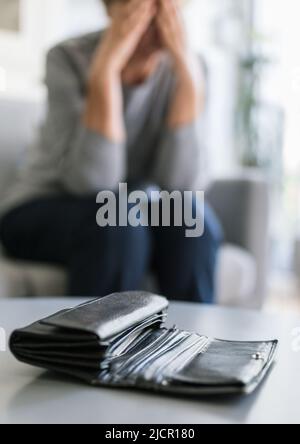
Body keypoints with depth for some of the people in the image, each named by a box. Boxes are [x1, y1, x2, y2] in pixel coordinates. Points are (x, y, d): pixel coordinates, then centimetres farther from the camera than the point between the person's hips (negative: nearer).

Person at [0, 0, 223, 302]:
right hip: (43, 213, -2)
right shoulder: (69, 59, -18)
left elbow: (179, 185, -22)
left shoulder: (182, 67, -10)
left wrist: (187, 71, -27)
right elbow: (93, 182, -29)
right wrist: (105, 69, -33)